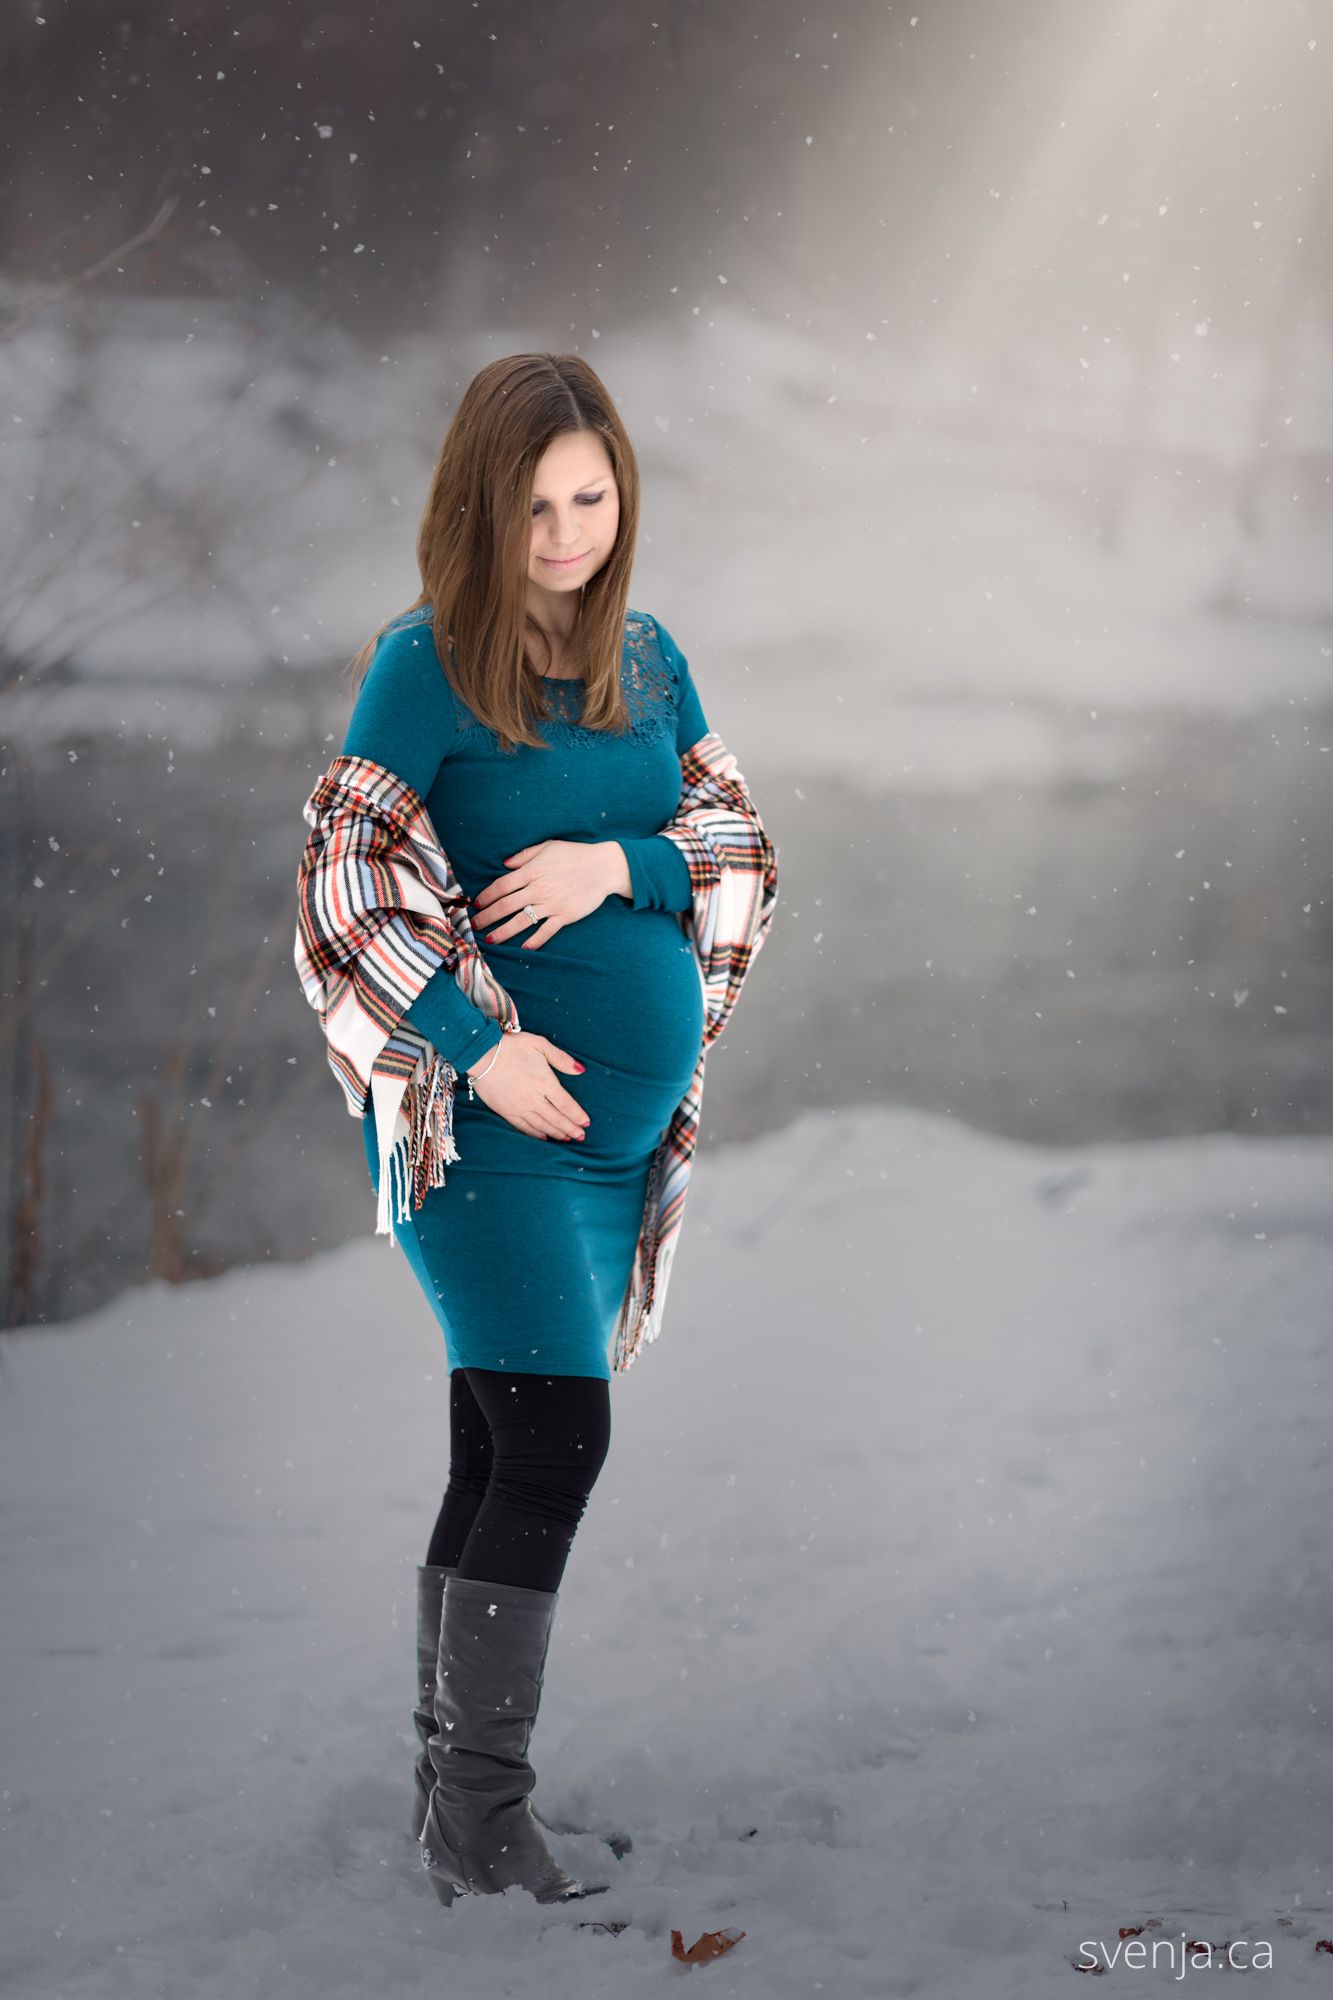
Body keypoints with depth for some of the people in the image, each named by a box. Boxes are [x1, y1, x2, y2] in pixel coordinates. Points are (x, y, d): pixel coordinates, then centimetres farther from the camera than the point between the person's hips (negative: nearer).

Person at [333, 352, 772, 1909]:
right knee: (555, 1436, -13)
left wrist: (615, 864, -10)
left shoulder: (645, 657, 10)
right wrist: (476, 1047, -18)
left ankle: (448, 1801, 19)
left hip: (628, 1114, 6)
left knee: (500, 1458, 10)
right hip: (486, 1110, -6)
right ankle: (482, 1811, -4)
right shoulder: (425, 667, -8)